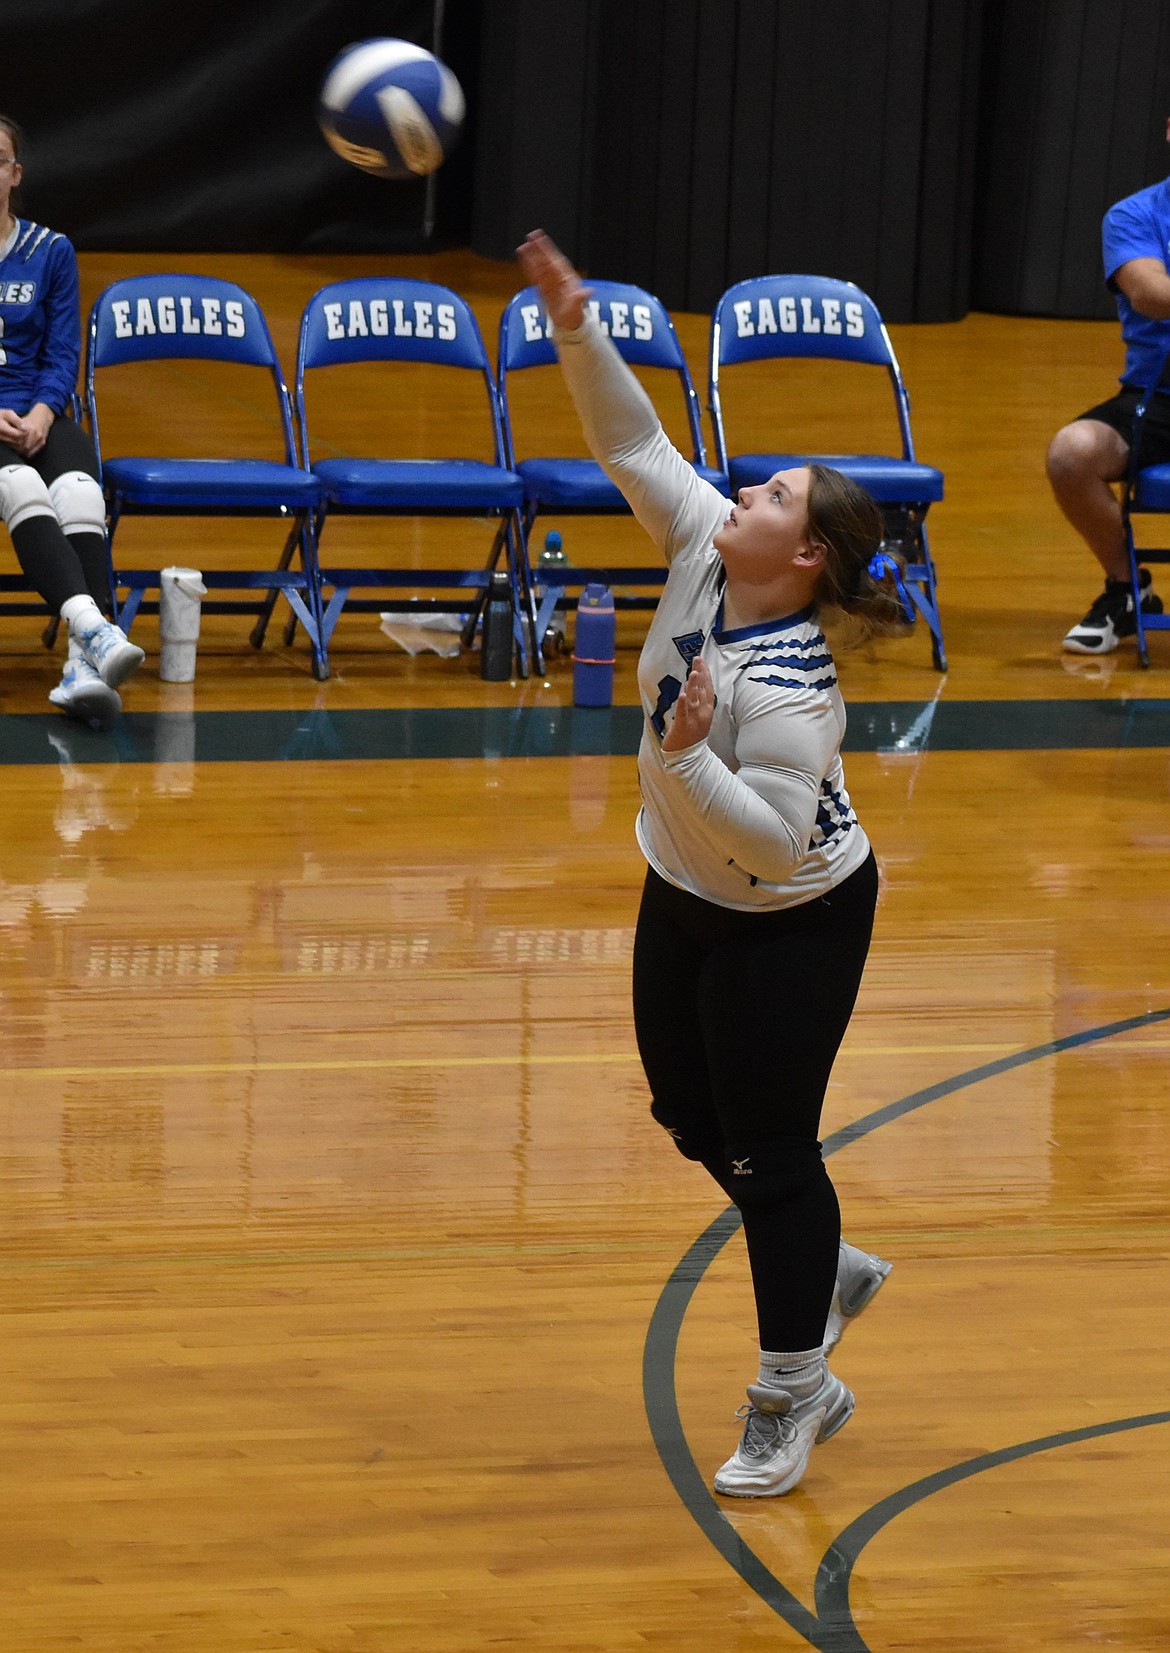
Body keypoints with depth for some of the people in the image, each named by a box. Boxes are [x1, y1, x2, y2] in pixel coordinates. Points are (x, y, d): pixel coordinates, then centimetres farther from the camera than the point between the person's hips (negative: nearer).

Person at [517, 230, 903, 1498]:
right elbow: (630, 441, -9)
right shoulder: (702, 550, -11)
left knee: (768, 1152, 1)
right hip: (684, 901, 8)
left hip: (790, 927, -8)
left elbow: (777, 834, -34)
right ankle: (827, 1273, 43)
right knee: (691, 1116, 20)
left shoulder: (788, 690, -32)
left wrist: (686, 759, -41)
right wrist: (576, 331, -20)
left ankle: (790, 1402, 14)